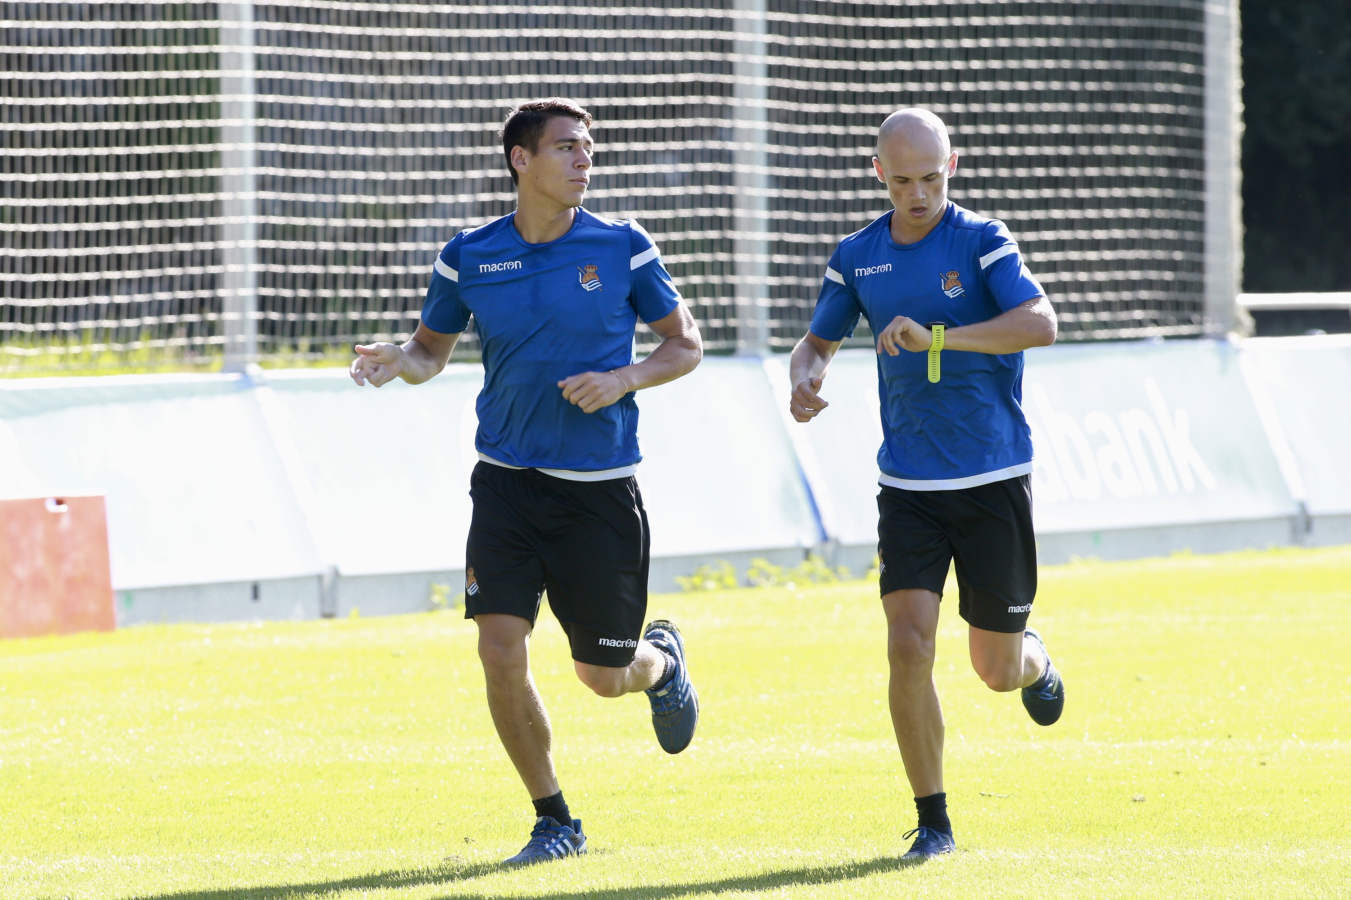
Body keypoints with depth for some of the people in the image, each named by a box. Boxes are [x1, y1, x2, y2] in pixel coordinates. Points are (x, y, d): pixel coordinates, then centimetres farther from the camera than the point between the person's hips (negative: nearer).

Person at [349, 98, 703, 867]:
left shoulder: (623, 249, -4)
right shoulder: (469, 258, 0)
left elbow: (686, 344, 5)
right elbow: (435, 347, 13)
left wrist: (622, 379, -13)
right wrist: (402, 362, -10)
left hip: (601, 487, -1)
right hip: (508, 483, 1)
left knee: (605, 677, 5)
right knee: (501, 652, -11)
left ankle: (663, 658, 44)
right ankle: (556, 822, 6)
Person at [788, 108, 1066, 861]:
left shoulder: (981, 241, -9)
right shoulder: (859, 257, 4)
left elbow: (1041, 324, -22)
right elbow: (819, 341, 18)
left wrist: (936, 336, -31)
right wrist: (804, 381, -6)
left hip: (994, 483, -3)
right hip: (909, 488, 3)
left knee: (997, 670, 5)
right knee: (909, 646, -13)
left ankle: (1034, 661, 44)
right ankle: (933, 820, -3)